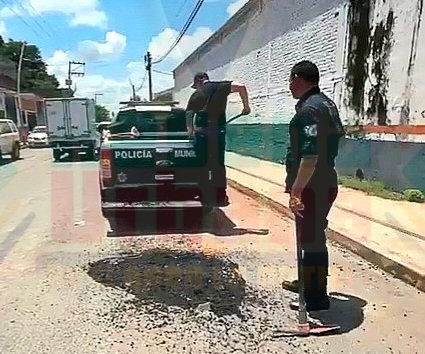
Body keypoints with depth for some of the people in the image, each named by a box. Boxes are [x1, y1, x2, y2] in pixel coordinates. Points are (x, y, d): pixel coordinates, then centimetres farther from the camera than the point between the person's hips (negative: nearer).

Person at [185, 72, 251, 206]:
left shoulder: (195, 95, 14)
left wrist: (191, 131, 29)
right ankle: (221, 196, 7)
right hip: (217, 129, -2)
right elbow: (241, 87, -8)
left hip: (200, 130, 2)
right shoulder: (219, 86, 6)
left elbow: (189, 115, 16)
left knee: (202, 164, 11)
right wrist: (246, 106, 1)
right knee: (218, 163, 4)